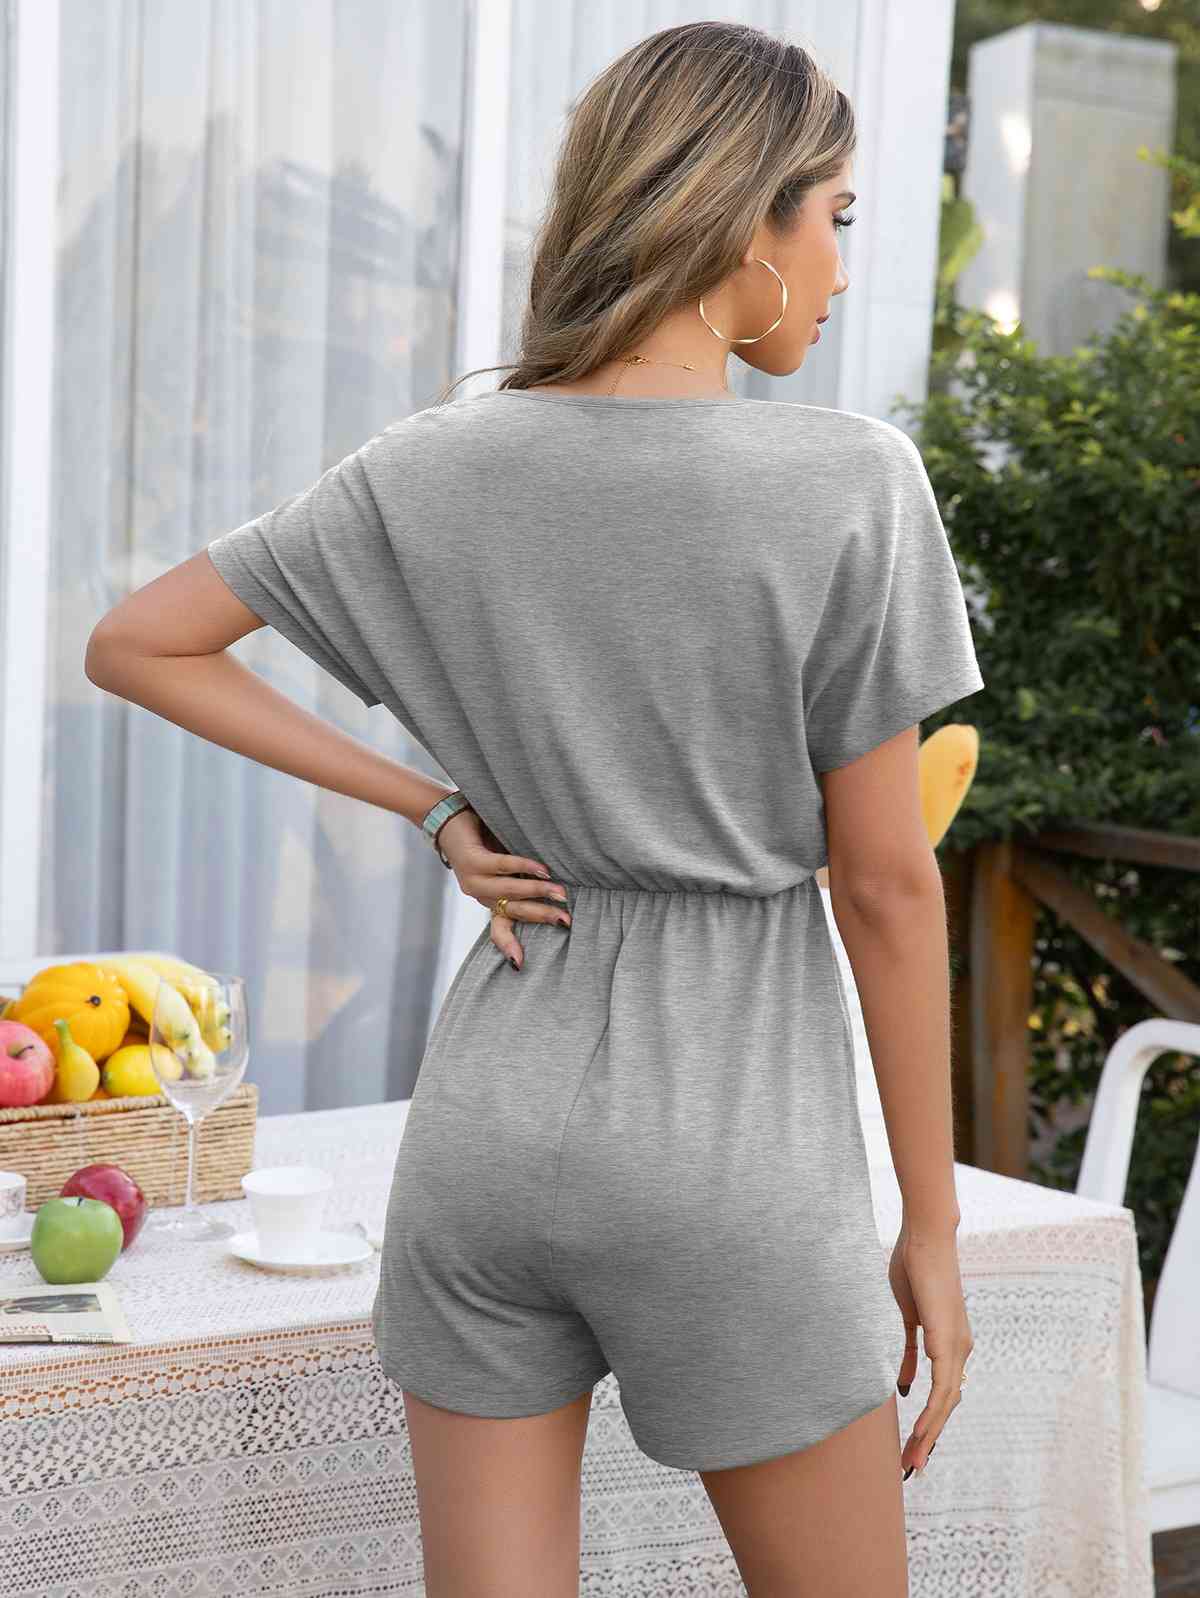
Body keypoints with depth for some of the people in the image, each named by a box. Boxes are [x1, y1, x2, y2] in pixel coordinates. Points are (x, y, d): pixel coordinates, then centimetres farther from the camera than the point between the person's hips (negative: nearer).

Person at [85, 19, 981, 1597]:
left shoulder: (432, 468, 0)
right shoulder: (851, 484, -12)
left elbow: (137, 645, 7)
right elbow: (888, 886, -8)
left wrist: (435, 808, 4)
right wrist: (933, 1230, 1)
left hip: (489, 1125, 4)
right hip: (733, 1166, -4)